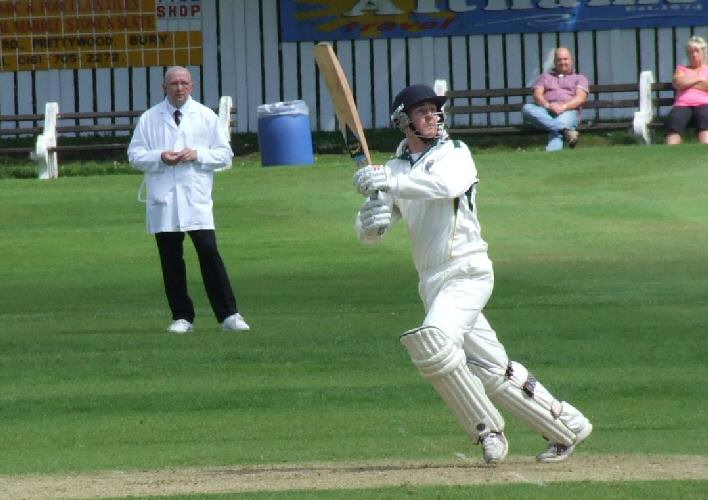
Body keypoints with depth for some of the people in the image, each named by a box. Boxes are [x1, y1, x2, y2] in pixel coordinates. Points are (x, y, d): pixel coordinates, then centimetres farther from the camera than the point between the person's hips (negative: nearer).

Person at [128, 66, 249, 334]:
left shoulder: (206, 117, 8)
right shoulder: (149, 119, 8)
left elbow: (224, 154, 8)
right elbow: (135, 155, 7)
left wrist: (198, 155, -9)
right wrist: (160, 158, -11)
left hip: (197, 199, -1)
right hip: (163, 201, 1)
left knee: (209, 252, -10)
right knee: (170, 259, 2)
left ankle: (228, 314, -6)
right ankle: (182, 317, 11)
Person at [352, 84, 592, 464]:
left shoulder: (454, 154, -1)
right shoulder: (396, 169, 15)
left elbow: (445, 185, -25)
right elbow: (368, 234, 8)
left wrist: (388, 182, -32)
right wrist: (370, 220, -17)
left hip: (467, 271, -6)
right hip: (432, 282, 6)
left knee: (433, 342, -28)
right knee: (492, 370, 6)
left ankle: (487, 430, -15)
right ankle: (566, 427, 18)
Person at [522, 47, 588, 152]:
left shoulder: (580, 78, 24)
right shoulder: (545, 76, 30)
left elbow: (580, 98, 5)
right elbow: (537, 95, 12)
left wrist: (564, 107, -14)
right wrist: (548, 105, -11)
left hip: (568, 111, -3)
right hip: (545, 111, 3)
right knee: (527, 108, -32)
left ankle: (552, 151, -69)